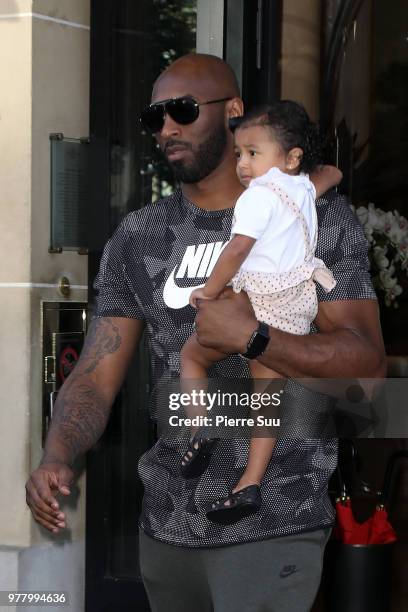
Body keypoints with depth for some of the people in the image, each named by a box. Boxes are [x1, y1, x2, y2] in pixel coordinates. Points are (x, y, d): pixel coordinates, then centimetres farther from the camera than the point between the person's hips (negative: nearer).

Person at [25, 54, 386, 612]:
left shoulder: (321, 220, -4)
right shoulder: (137, 238, 5)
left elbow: (367, 364, -10)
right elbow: (96, 378, 0)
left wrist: (249, 336, -24)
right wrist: (56, 459, -20)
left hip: (273, 529, -4)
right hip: (166, 528, 4)